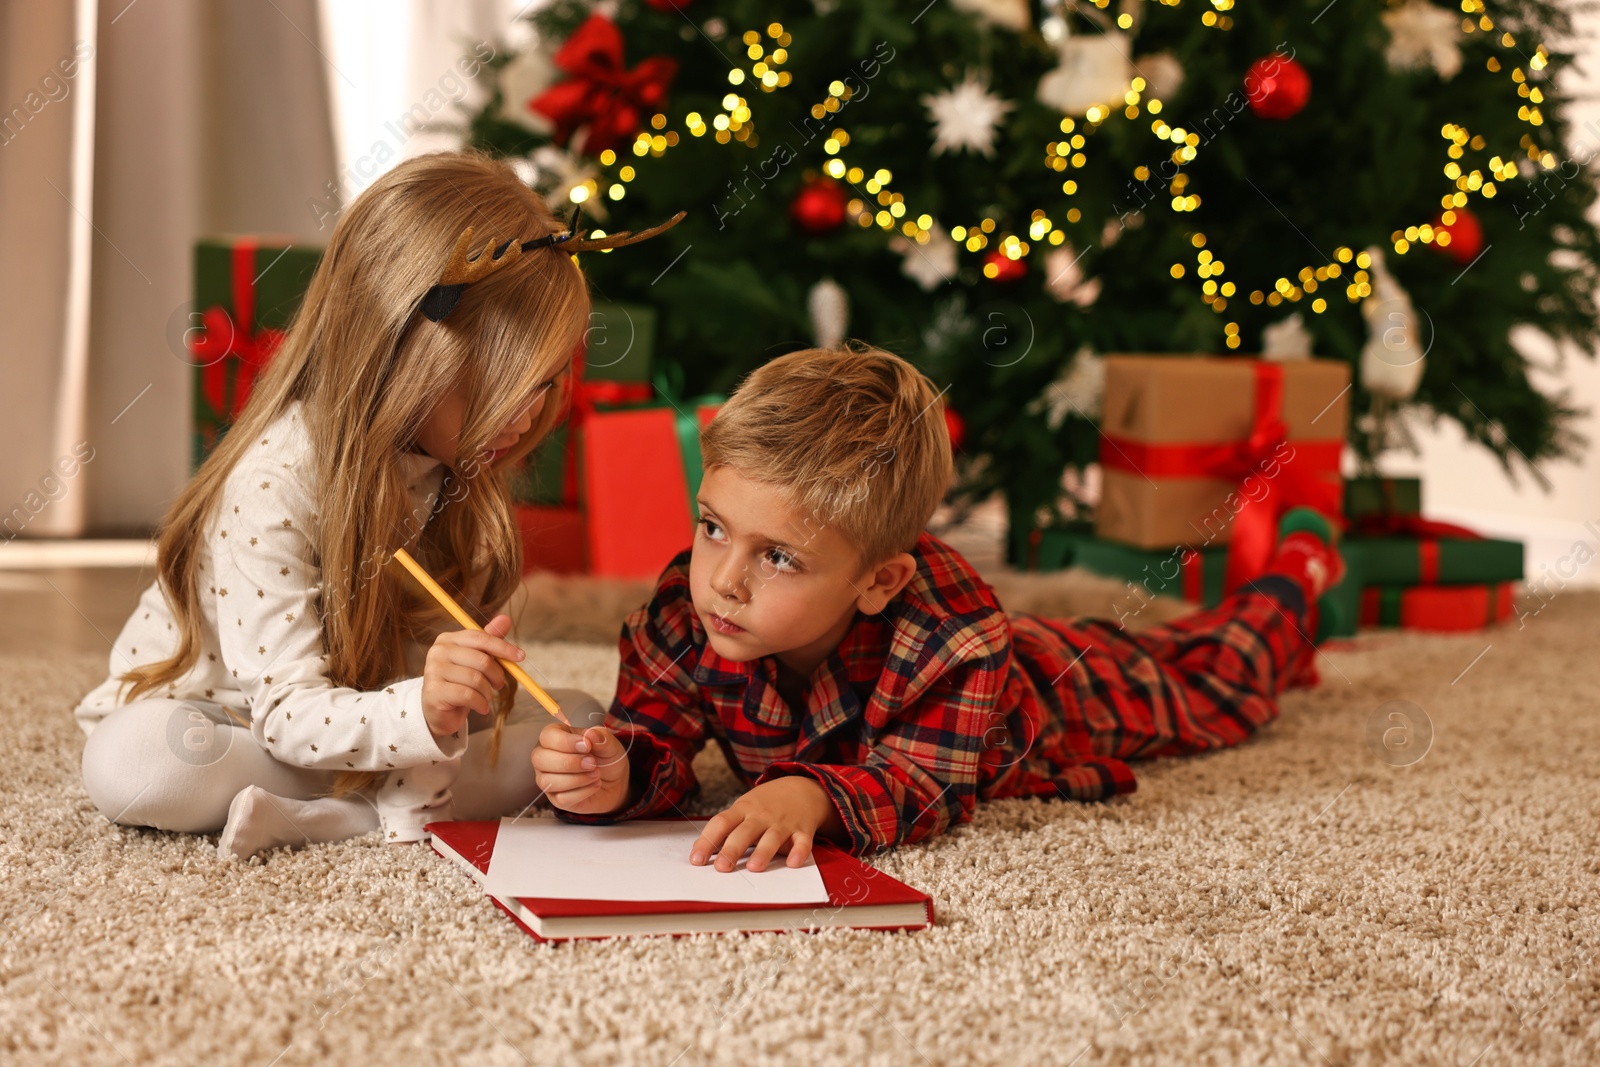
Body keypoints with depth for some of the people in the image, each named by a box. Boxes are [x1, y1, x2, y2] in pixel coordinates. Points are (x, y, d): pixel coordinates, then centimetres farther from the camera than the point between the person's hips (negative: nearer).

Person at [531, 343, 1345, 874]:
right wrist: (614, 777, -57)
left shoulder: (946, 635, -49)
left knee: (1208, 685, 26)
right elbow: (658, 740, -33)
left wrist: (813, 796, -68)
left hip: (1065, 691, -3)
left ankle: (1295, 575, 54)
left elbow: (922, 786, -48)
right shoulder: (686, 617, -37)